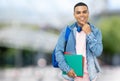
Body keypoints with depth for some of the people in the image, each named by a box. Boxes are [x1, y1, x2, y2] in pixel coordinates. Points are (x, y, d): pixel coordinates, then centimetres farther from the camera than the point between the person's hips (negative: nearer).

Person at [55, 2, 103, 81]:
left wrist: (89, 34, -16)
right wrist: (67, 69, -15)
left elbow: (98, 52, -10)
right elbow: (58, 51, -5)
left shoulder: (95, 31, 0)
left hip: (89, 74, 1)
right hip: (72, 74, -1)